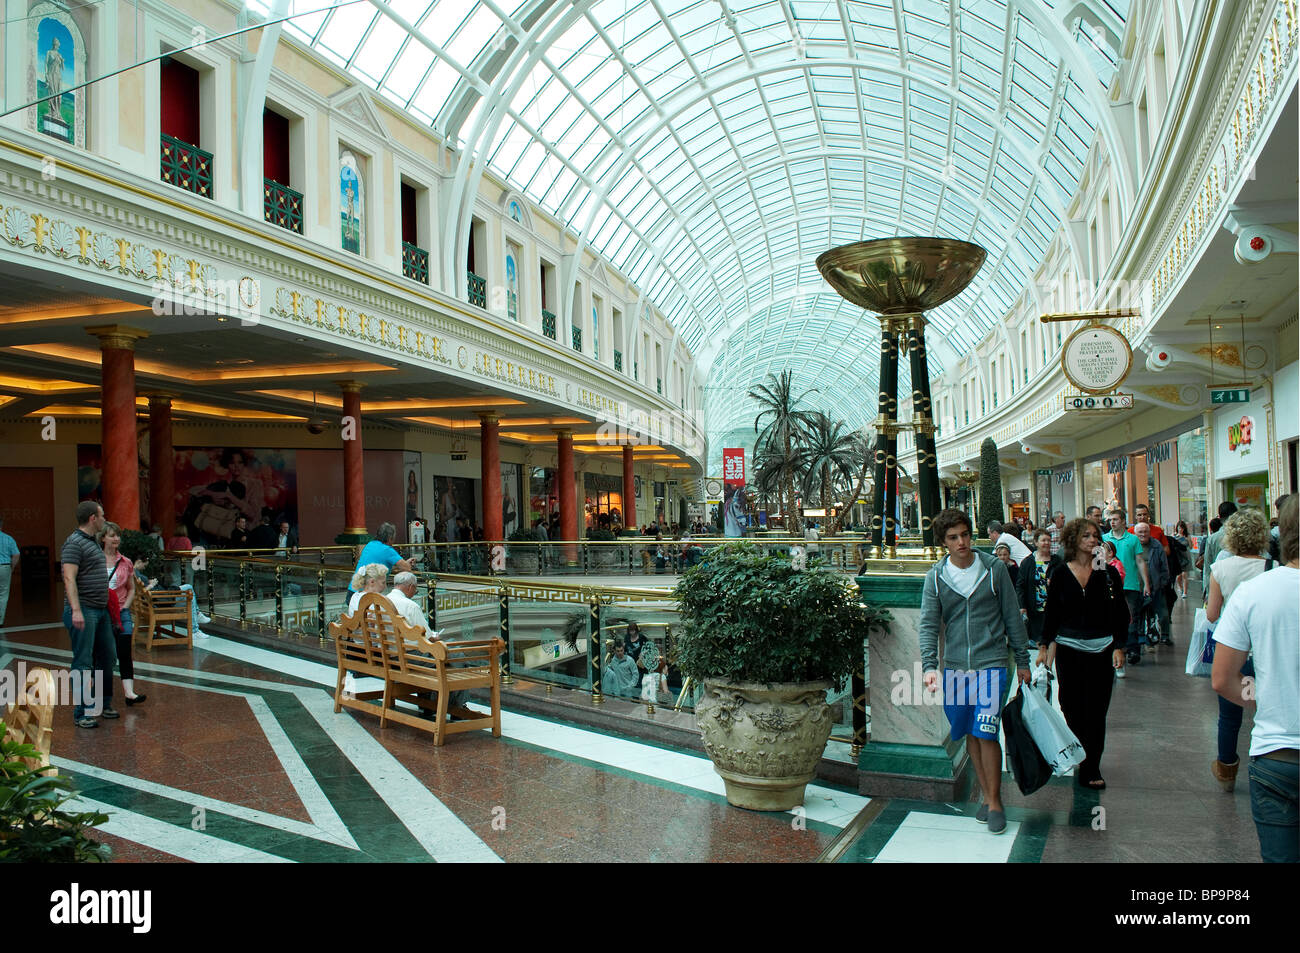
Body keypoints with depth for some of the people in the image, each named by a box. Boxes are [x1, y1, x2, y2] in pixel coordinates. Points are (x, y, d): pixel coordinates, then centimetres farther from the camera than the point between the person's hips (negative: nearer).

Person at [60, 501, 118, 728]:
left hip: (100, 610, 10)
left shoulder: (92, 542, 17)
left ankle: (103, 704, 26)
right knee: (83, 664, -5)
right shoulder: (74, 543, -13)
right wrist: (76, 610, -28)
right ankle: (81, 713, 1)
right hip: (83, 612, -10)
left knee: (107, 658, 15)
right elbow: (69, 579, -21)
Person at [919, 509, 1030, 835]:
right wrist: (930, 666, -16)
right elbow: (929, 624, -3)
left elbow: (1012, 617, 6)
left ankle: (995, 802, 8)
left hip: (991, 663, -2)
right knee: (969, 735, 11)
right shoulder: (936, 577, 1)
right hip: (955, 667, 3)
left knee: (985, 732, -8)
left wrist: (1023, 660, 8)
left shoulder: (994, 569, -1)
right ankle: (987, 795, 27)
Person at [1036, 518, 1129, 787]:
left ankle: (1091, 769, 11)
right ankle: (1077, 761, 22)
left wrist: (1119, 647, -4)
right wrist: (1044, 646, 3)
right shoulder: (1060, 573, 1)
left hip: (1101, 649, 0)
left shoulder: (1108, 573, 1)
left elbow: (1121, 613, 3)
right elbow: (1051, 612, 6)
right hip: (1068, 648, 1)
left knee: (1096, 710, 2)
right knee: (1071, 707, 5)